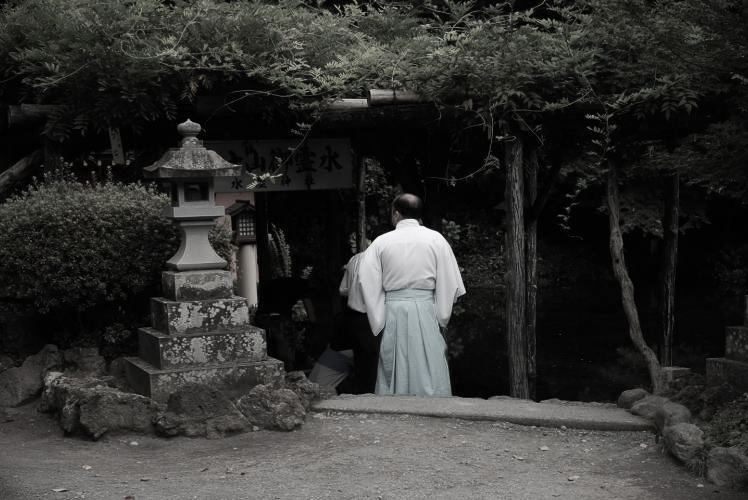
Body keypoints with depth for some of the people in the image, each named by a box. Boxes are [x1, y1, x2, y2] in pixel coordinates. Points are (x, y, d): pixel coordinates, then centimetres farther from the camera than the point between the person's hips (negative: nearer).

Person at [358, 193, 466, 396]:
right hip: (425, 310, 0)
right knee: (430, 376, 1)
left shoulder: (381, 242, 3)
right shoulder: (435, 239, 3)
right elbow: (449, 283, 1)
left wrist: (379, 322, 5)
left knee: (394, 376, 6)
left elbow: (368, 284, 0)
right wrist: (441, 318, 9)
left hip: (392, 311, 1)